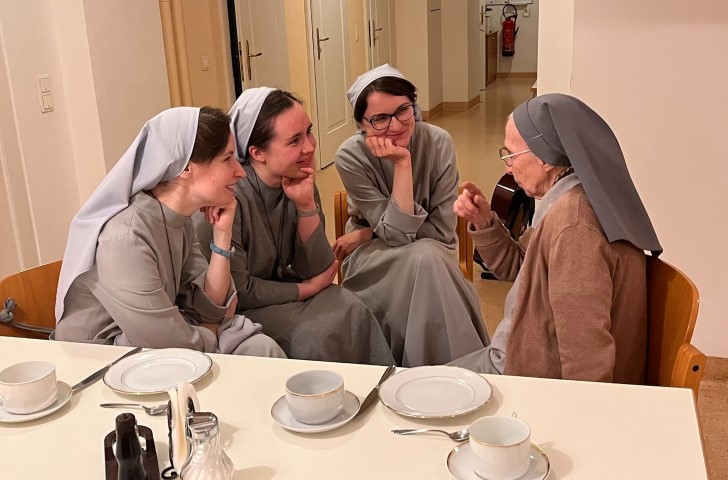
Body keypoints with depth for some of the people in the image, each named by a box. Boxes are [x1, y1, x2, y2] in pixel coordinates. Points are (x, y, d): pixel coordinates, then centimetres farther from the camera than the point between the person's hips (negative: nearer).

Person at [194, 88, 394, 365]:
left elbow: (313, 269, -6)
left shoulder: (301, 184, -6)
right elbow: (236, 292, -19)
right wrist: (309, 288, -11)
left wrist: (306, 206, -20)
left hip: (279, 286, 6)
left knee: (351, 312, -17)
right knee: (311, 336, -27)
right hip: (236, 311, -5)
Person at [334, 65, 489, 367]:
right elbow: (397, 233, -23)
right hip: (373, 257, -1)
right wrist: (402, 163, -31)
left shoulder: (438, 142, -16)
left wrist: (367, 234, -15)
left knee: (430, 255, -33)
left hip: (431, 254, 2)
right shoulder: (351, 157, -18)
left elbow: (442, 231, -14)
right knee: (425, 258, -32)